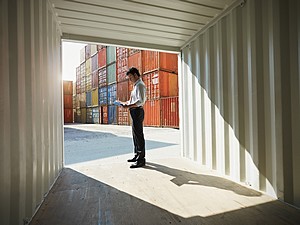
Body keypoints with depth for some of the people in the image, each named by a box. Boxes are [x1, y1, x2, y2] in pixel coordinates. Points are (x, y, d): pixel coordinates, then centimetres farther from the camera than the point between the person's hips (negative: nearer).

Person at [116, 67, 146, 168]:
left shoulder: (140, 85, -10)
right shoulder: (136, 85, 21)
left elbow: (141, 101, -22)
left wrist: (128, 106, -24)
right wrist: (125, 103, 10)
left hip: (137, 111, -11)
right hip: (134, 112, 11)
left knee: (138, 135, -7)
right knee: (135, 134, 16)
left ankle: (141, 159, 0)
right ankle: (137, 155, 28)